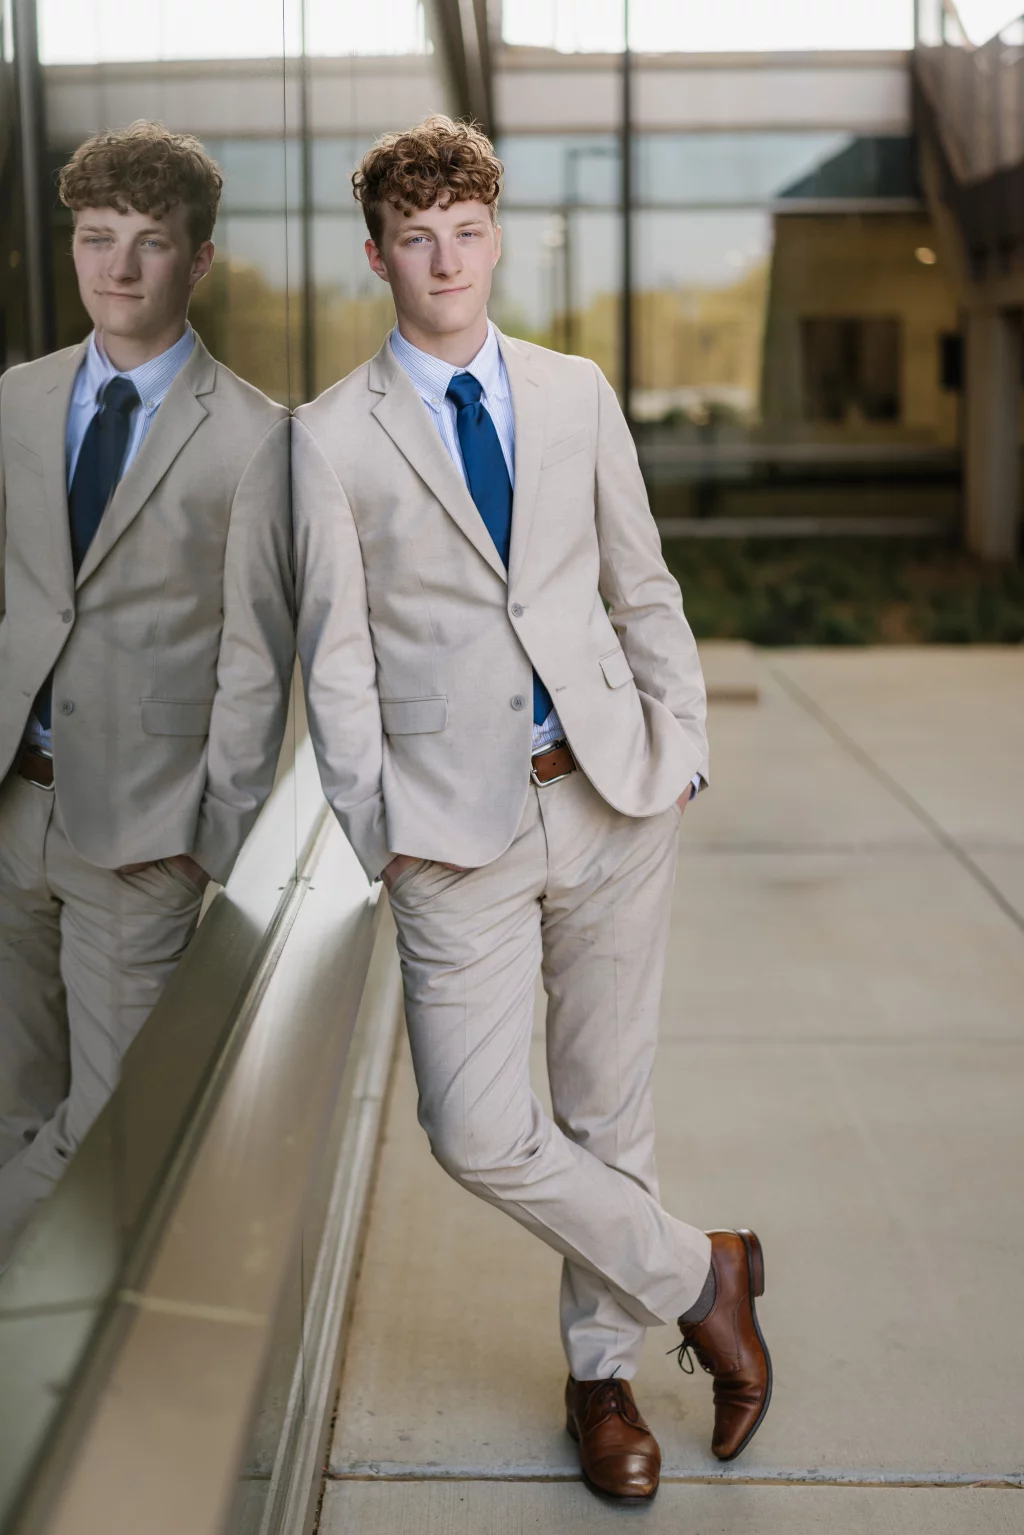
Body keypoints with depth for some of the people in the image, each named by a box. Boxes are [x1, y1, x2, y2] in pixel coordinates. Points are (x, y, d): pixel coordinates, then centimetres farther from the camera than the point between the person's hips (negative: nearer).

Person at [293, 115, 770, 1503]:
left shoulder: (577, 394, 9)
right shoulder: (333, 437, 1)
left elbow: (642, 586, 14)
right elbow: (335, 660, 1)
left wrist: (682, 744, 5)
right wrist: (381, 837, -4)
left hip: (613, 798, 2)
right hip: (460, 827, -2)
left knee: (609, 1108, 10)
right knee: (480, 1134, -9)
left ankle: (603, 1373, 30)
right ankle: (697, 1277, 15)